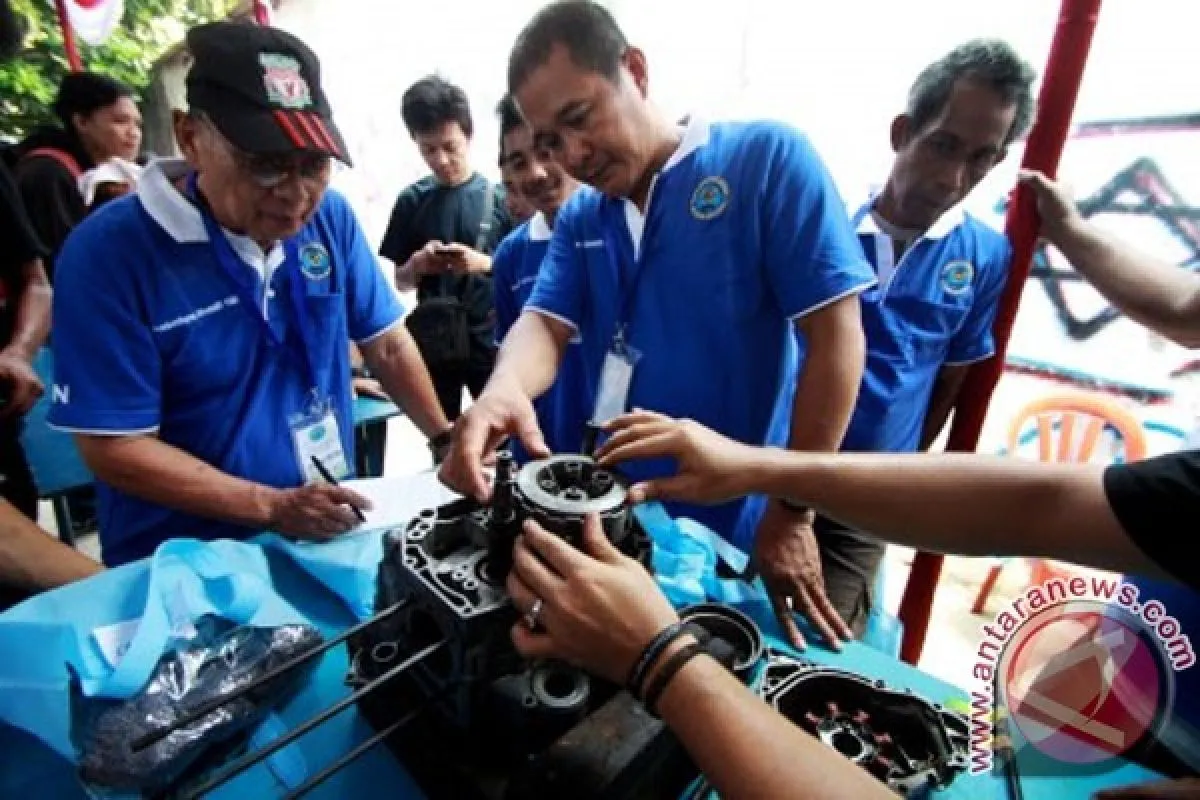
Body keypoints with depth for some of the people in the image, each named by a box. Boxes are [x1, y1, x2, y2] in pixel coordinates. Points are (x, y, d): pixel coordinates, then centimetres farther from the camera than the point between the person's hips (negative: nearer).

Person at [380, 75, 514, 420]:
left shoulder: (499, 197, -2)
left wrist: (483, 263, -18)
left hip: (488, 340, -2)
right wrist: (417, 264, -13)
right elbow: (400, 281, 9)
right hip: (432, 341, 2)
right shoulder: (412, 200, 4)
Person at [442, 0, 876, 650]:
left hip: (734, 535, -4)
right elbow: (543, 323, -6)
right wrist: (504, 390, -31)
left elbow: (836, 336, -15)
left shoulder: (766, 159, -10)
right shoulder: (579, 218, 6)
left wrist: (791, 514, -16)